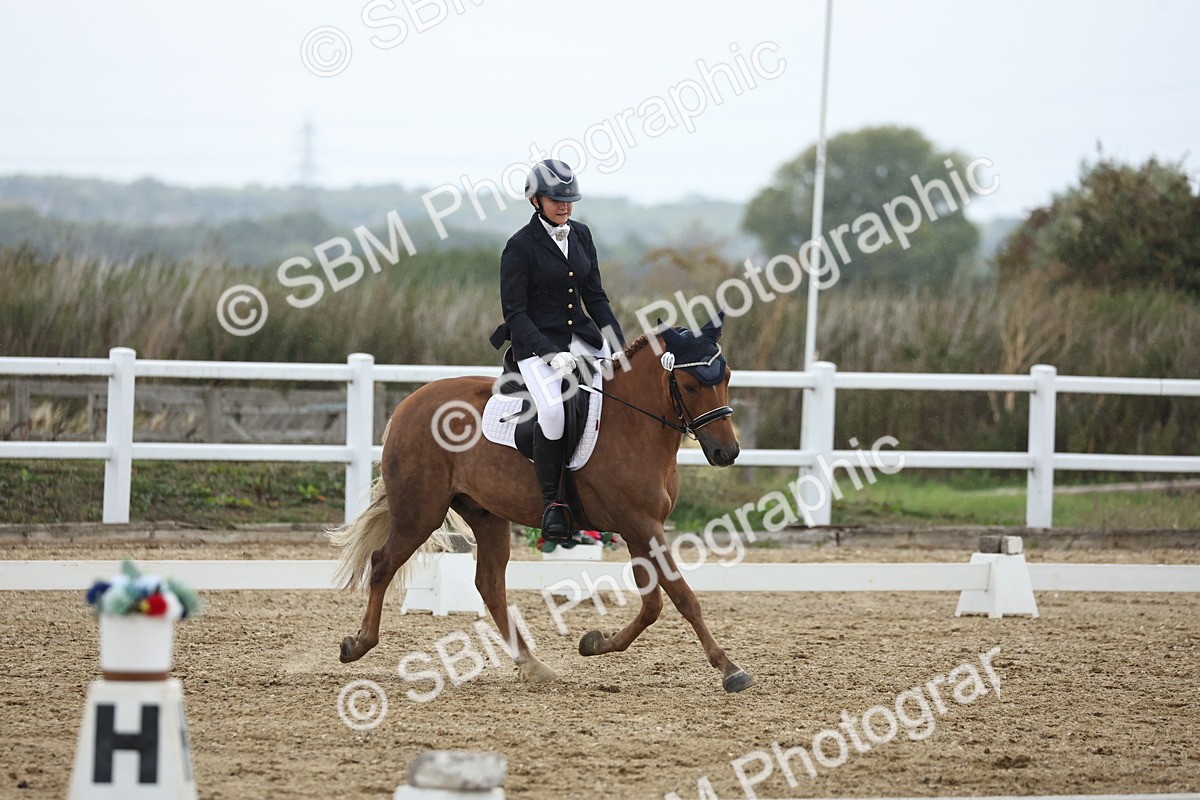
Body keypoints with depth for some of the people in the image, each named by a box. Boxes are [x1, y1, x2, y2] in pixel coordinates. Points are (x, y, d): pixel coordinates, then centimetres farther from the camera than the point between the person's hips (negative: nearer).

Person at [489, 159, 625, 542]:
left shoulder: (581, 235, 10)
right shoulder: (520, 247, -9)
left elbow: (595, 296, 15)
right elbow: (515, 313, -10)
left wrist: (620, 346, 3)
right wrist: (552, 354, -21)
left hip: (581, 335, 6)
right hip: (535, 343, -6)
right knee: (553, 411, -32)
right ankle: (551, 503, -20)